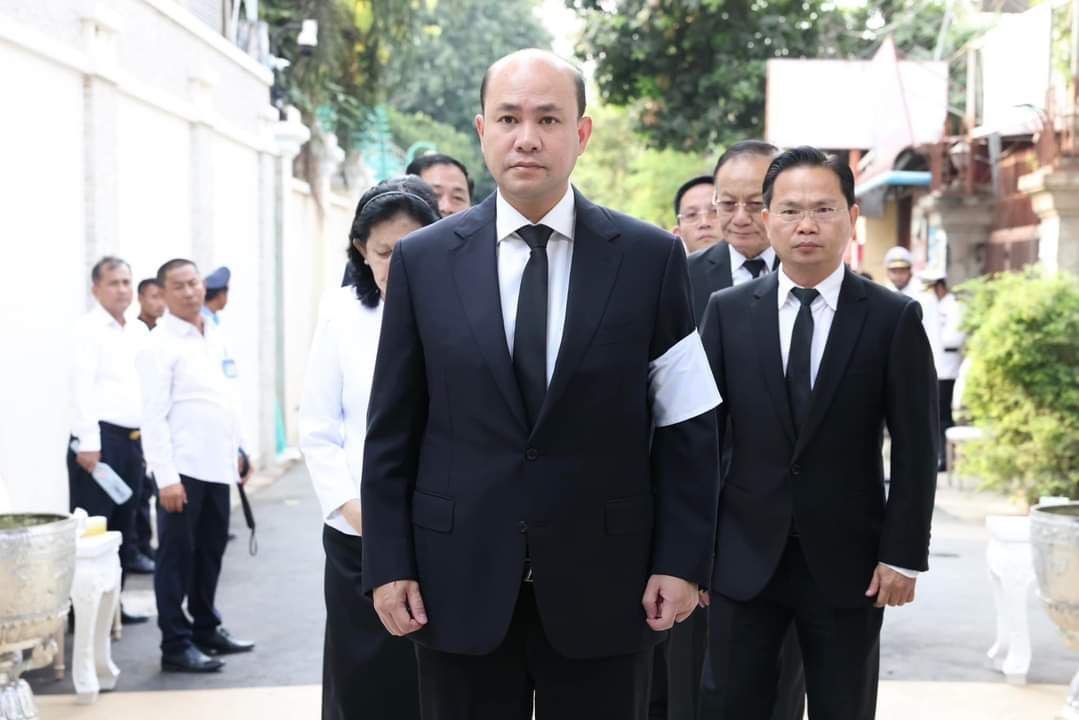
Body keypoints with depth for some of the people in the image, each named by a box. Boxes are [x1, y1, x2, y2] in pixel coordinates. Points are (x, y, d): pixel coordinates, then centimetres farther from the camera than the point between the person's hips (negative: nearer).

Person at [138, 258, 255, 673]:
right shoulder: (161, 344, -8)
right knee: (178, 556, 0)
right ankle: (175, 645, 5)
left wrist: (236, 451, 17)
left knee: (211, 551, 14)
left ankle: (206, 629, 27)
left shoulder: (214, 337, 14)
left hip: (217, 467, 7)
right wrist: (166, 476, -18)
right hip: (182, 468, -7)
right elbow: (154, 416, -13)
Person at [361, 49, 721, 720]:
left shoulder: (652, 257, -1)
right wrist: (389, 564, -1)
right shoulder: (422, 260, 2)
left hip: (604, 587, 0)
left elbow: (687, 426, 1)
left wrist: (682, 561, -4)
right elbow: (392, 431, 4)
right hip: (461, 586, 1)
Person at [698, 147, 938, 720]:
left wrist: (903, 555, -6)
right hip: (744, 558, 1)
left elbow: (916, 451, -2)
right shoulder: (728, 311, 2)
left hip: (847, 562, -1)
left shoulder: (895, 319, -2)